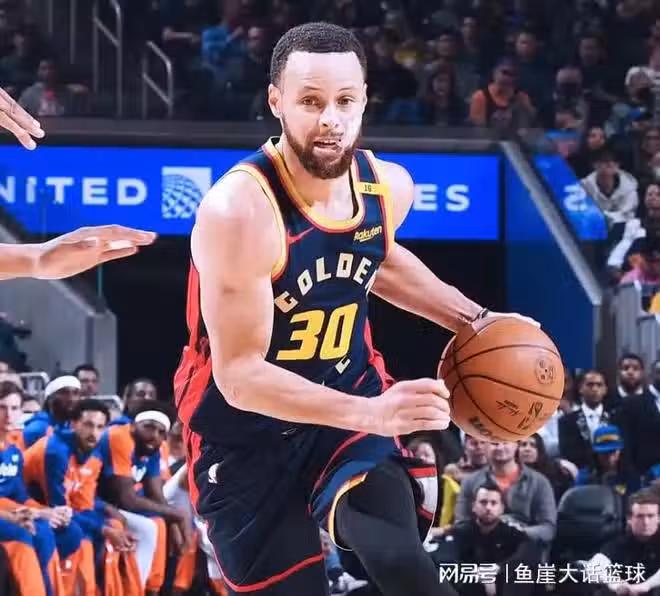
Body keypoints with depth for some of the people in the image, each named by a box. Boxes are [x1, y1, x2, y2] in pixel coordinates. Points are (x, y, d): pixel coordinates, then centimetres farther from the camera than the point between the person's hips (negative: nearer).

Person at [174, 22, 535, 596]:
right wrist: (372, 414, -37)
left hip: (350, 396, 4)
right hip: (246, 434, -3)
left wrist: (476, 322, 12)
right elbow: (240, 375, -28)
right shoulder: (239, 212, -28)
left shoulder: (389, 186, -6)